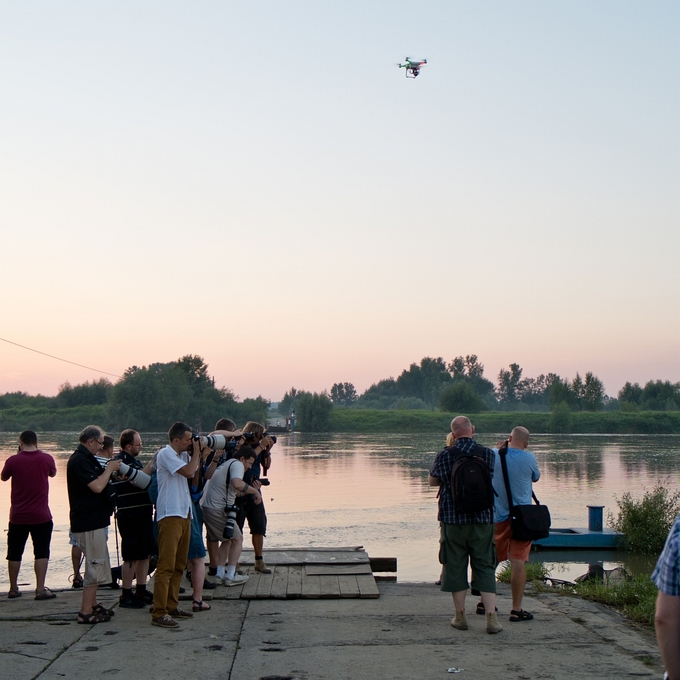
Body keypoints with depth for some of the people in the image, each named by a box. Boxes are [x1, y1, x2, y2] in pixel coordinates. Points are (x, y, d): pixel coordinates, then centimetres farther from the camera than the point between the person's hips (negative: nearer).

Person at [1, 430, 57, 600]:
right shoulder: (46, 459, -7)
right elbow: (53, 473, 15)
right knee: (41, 552, 5)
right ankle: (40, 589, 0)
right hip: (41, 516, -1)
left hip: (18, 516, 1)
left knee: (14, 553, 13)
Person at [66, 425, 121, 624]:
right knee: (96, 566, -7)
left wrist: (111, 473, 9)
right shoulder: (80, 460, -18)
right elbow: (97, 486, -26)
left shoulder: (85, 458, 15)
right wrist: (110, 469, -13)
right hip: (89, 522, -11)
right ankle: (86, 612, -2)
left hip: (93, 520, 11)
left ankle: (92, 604, 28)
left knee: (96, 565, 19)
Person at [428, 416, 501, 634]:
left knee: (455, 567, 9)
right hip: (482, 519, 1)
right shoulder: (488, 454, -4)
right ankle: (491, 617, -1)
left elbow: (432, 481, 8)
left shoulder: (444, 456, -7)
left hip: (452, 520, -1)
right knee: (485, 567, 6)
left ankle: (460, 617, 14)